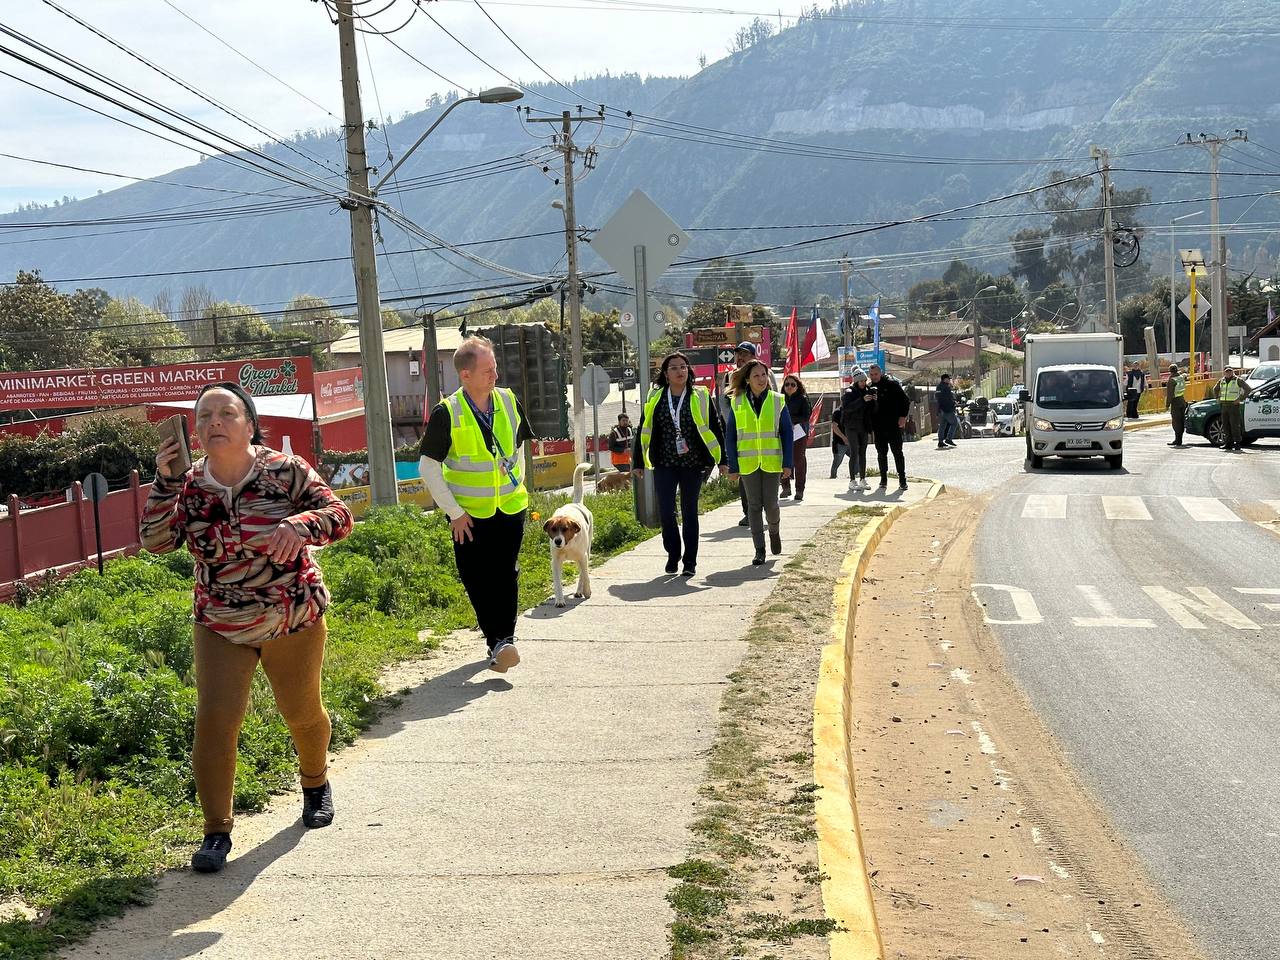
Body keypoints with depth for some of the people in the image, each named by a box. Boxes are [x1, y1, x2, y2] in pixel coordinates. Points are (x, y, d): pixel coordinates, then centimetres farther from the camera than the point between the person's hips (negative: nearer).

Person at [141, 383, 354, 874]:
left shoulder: (285, 470, -13)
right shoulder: (189, 484, -5)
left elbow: (339, 514, -17)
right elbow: (155, 541, -11)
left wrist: (301, 525, -38)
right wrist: (164, 482, -23)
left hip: (295, 619, -1)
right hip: (220, 626, 1)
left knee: (302, 712, 16)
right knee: (213, 721, -10)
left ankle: (315, 782, 47)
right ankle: (216, 830, 3)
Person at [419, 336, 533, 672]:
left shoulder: (509, 402, 0)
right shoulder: (447, 413, -12)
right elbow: (428, 466, -9)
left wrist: (518, 485, 12)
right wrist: (454, 512, -9)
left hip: (511, 508, 2)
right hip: (469, 514, -2)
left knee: (506, 575, 1)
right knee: (477, 580, -1)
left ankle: (504, 640, 6)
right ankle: (497, 641, 7)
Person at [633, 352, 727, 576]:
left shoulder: (700, 397, 0)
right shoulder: (655, 399, 4)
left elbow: (716, 428, 3)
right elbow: (644, 431, 10)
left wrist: (722, 460, 0)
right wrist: (639, 462, 9)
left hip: (693, 464, -1)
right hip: (664, 464, 1)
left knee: (689, 511, 5)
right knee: (665, 511, -3)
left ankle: (690, 561, 13)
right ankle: (673, 555, 18)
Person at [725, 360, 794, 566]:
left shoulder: (777, 401, 0)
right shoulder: (737, 403, 1)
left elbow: (787, 433, 2)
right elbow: (730, 436, 4)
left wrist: (787, 463, -4)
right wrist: (733, 466, 0)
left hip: (772, 462, -1)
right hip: (747, 463, 1)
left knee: (770, 503, -1)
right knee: (754, 506, 3)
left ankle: (774, 531, 32)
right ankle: (759, 550, 10)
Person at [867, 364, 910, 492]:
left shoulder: (891, 384, -4)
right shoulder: (870, 388, 11)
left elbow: (905, 400, -5)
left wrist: (903, 416, -12)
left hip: (893, 425, -5)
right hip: (878, 427, 5)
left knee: (897, 452, -3)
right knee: (881, 453, 8)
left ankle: (902, 480, 0)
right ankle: (883, 480, 16)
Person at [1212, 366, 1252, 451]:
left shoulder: (1238, 380, -4)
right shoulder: (1221, 381, 13)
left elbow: (1248, 389, -9)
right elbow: (1215, 389, 32)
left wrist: (1240, 399, -12)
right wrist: (1217, 398, 17)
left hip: (1234, 406, -6)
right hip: (1224, 406, 6)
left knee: (1235, 425, -8)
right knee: (1226, 425, 6)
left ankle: (1237, 443, -6)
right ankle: (1228, 443, 12)